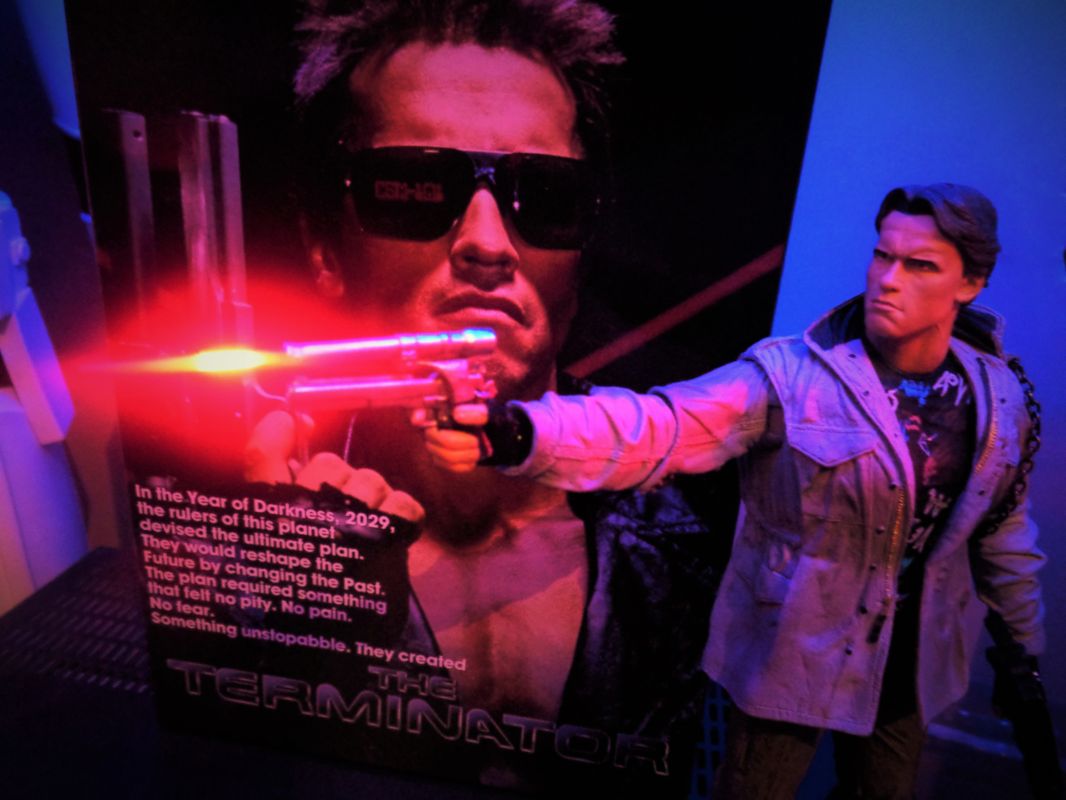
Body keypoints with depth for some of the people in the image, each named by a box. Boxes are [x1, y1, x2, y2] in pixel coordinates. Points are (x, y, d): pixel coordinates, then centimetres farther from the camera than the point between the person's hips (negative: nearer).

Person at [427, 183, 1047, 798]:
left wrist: (1023, 646, 16)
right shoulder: (791, 376, -23)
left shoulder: (1001, 396, -7)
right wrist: (514, 430, -56)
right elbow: (656, 428, -39)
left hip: (914, 663, 5)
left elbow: (1003, 526, 8)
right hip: (793, 656, -4)